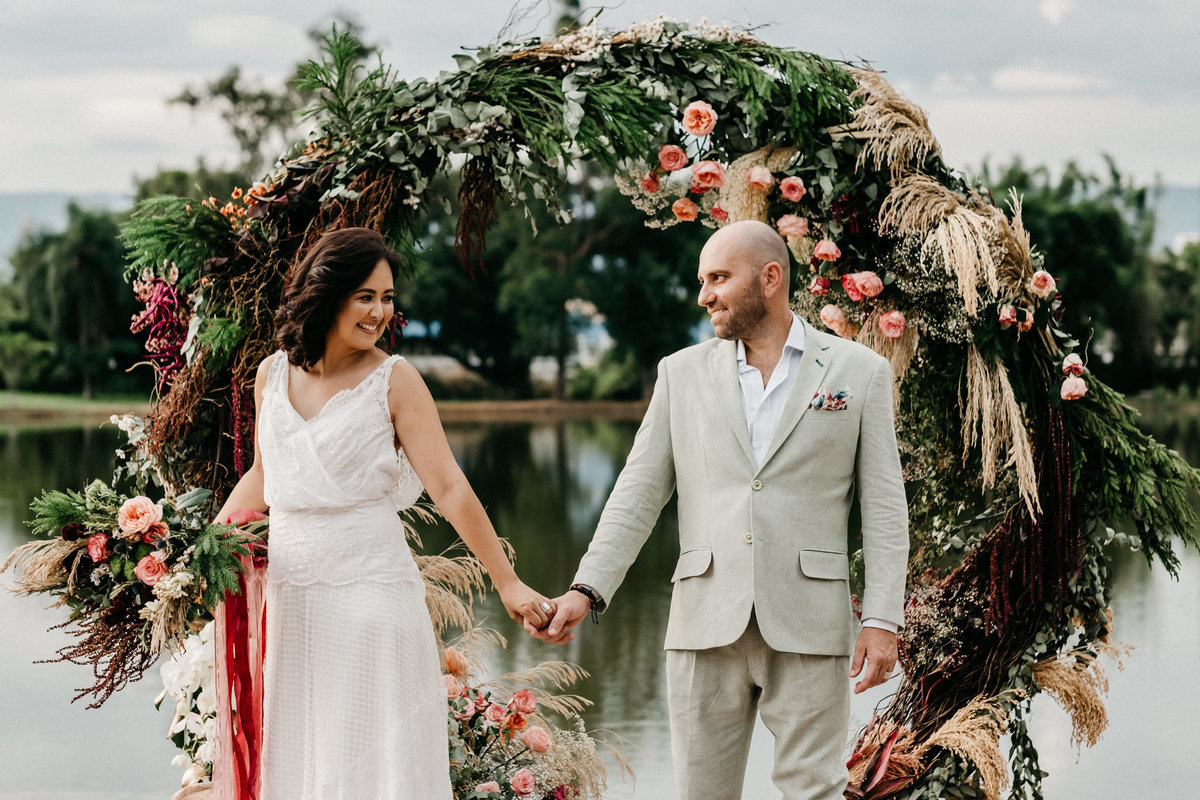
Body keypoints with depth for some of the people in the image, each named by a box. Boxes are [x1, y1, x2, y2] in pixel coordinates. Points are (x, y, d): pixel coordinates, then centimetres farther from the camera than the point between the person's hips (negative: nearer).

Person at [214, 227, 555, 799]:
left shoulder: (394, 381, -5)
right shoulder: (273, 374, 7)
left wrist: (508, 584, -12)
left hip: (368, 585, -4)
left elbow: (449, 488, -8)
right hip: (287, 594, 4)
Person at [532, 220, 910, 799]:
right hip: (707, 622, 2)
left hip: (807, 625, -2)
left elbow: (883, 505, 3)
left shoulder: (859, 371, 5)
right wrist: (587, 589, -6)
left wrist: (882, 620, -5)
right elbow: (639, 492, 7)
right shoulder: (682, 373, 11)